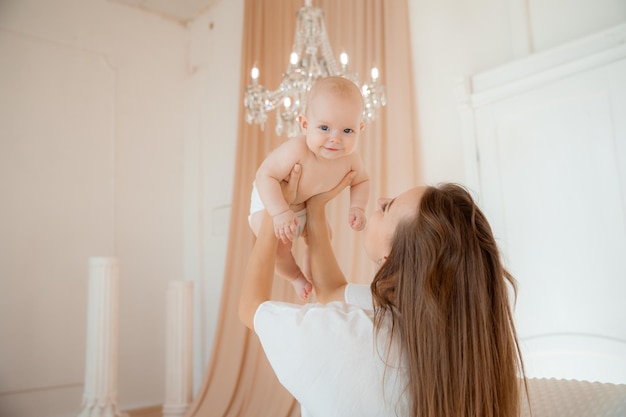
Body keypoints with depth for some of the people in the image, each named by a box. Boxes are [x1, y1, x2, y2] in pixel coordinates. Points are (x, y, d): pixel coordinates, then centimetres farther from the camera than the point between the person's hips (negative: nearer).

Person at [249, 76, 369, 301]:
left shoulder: (350, 158, -23)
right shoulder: (297, 150, -45)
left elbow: (361, 181, -2)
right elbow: (265, 176, -42)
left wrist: (357, 208, -18)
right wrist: (280, 213, -48)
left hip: (307, 204, 6)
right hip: (271, 201, -6)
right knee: (279, 242, -24)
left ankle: (312, 276, 46)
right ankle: (296, 276, 10)